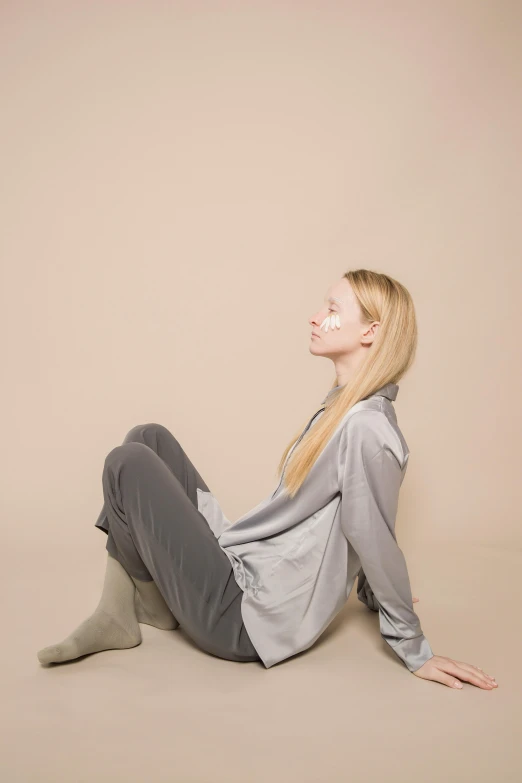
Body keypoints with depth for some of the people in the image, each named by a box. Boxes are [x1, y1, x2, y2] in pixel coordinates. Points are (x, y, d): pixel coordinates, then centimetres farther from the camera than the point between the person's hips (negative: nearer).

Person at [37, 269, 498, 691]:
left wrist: (416, 652, -8)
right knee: (148, 439, 6)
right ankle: (120, 611, 3)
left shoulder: (365, 429, -23)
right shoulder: (340, 408, 8)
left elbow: (376, 544, -18)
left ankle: (153, 603, 13)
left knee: (128, 463, -10)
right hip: (244, 568, 10)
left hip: (247, 622, -10)